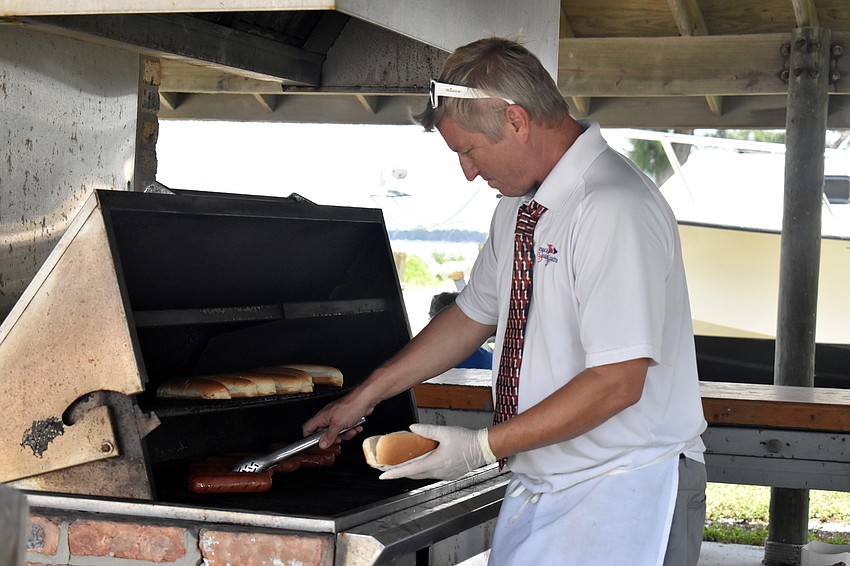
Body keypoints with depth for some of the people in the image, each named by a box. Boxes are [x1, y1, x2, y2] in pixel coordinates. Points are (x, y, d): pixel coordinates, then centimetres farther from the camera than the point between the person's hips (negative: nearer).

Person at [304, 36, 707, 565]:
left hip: (621, 500, -8)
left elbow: (616, 383, -23)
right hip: (538, 488, 8)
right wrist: (366, 395, 21)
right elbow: (473, 315, 22)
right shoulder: (519, 205, 9)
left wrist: (484, 446, -19)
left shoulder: (614, 209, -20)